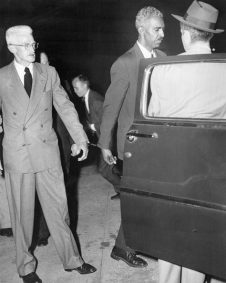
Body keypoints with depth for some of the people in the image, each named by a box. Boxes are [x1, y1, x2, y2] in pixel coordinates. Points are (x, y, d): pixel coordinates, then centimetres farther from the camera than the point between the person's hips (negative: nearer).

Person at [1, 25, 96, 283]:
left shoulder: (49, 73, 6)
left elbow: (65, 107, 6)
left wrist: (80, 138, 0)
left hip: (48, 151, 2)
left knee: (57, 208, 9)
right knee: (22, 213, 8)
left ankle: (71, 259, 26)